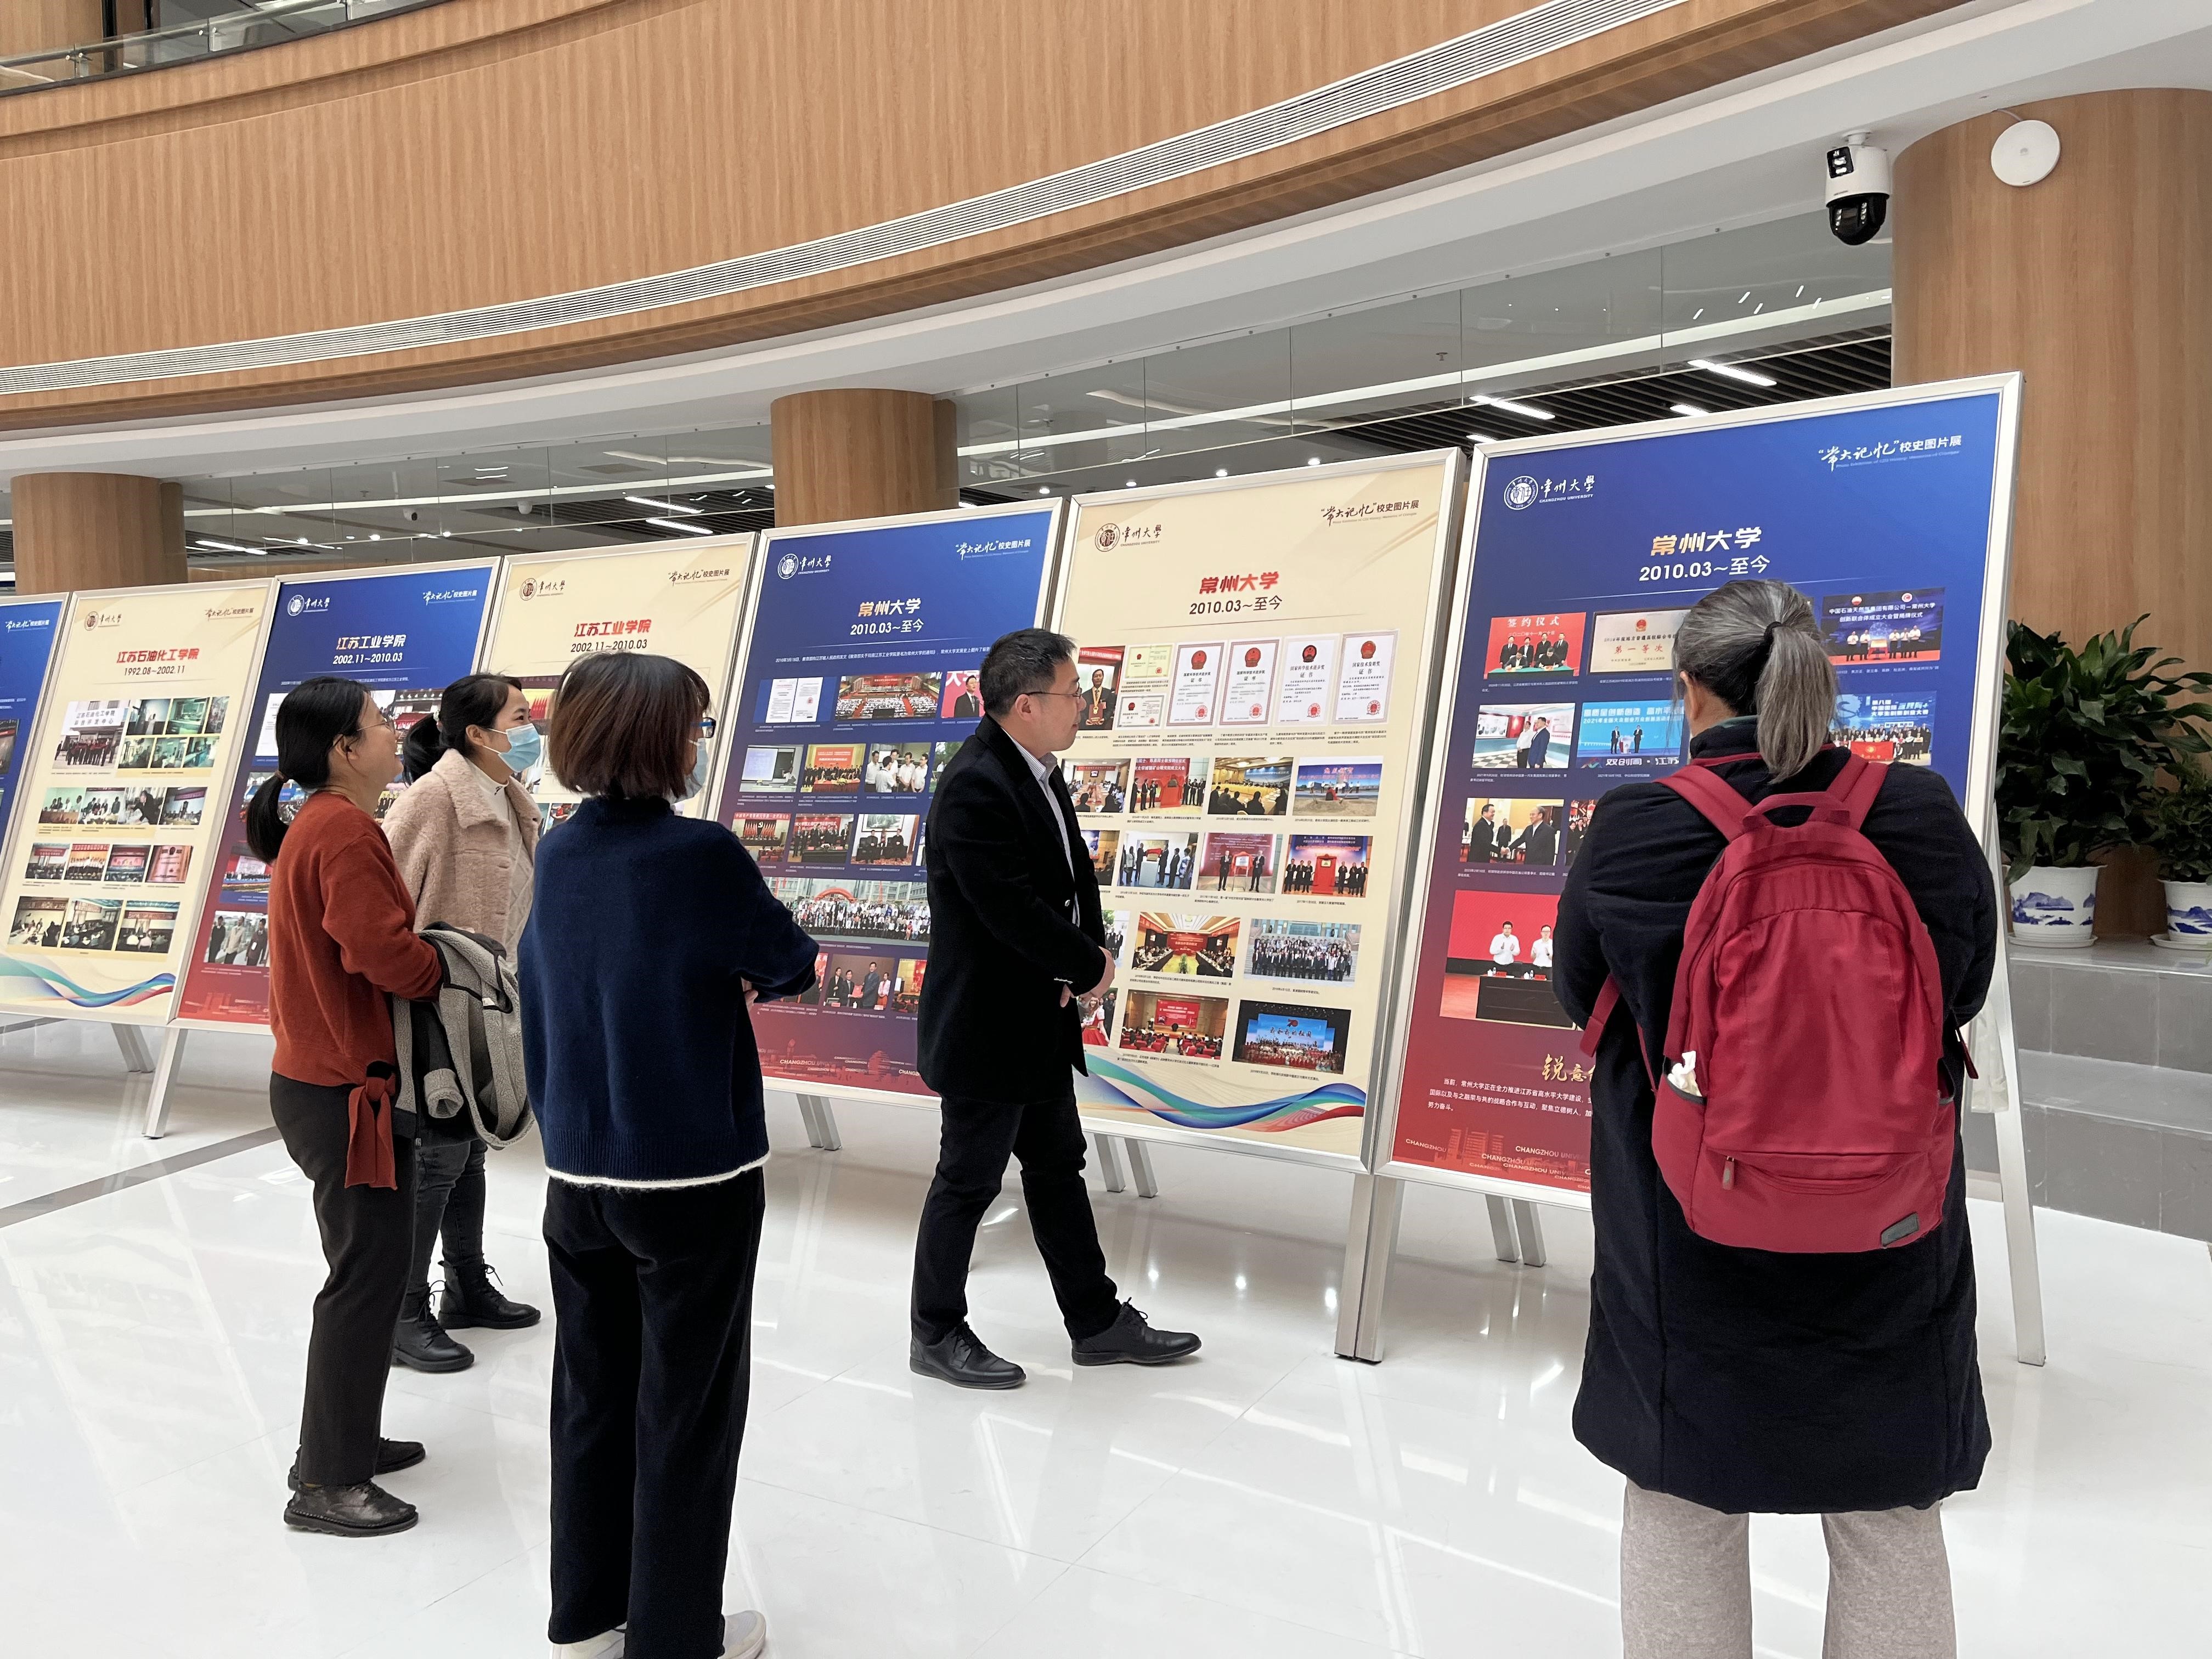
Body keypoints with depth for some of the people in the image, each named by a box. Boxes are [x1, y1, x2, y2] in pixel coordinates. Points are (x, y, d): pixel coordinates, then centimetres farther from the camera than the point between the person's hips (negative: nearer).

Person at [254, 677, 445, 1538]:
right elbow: (386, 951, -27)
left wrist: (426, 959, 1)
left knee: (370, 1269, 20)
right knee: (366, 1280, -2)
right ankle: (326, 1485, 9)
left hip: (323, 1079, 11)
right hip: (347, 1090, -11)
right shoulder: (345, 831, -20)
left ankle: (346, 1440, 32)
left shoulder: (318, 824, 12)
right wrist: (447, 969, -9)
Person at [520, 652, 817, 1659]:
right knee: (686, 1408, 8)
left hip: (577, 1170, 7)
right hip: (692, 1173, -6)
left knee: (592, 1391, 19)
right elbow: (791, 965, -8)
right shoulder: (701, 852, -19)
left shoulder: (558, 854, 2)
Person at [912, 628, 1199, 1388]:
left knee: (1058, 1170, 18)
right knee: (969, 1181, 5)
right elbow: (1015, 911, -28)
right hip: (987, 1032, -10)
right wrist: (1092, 965, -13)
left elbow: (1075, 876, 11)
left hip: (1040, 1026, 10)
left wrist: (1086, 958, -7)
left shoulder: (1039, 772, 6)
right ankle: (937, 1335, 23)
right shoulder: (975, 789, -25)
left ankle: (1097, 1323, 30)